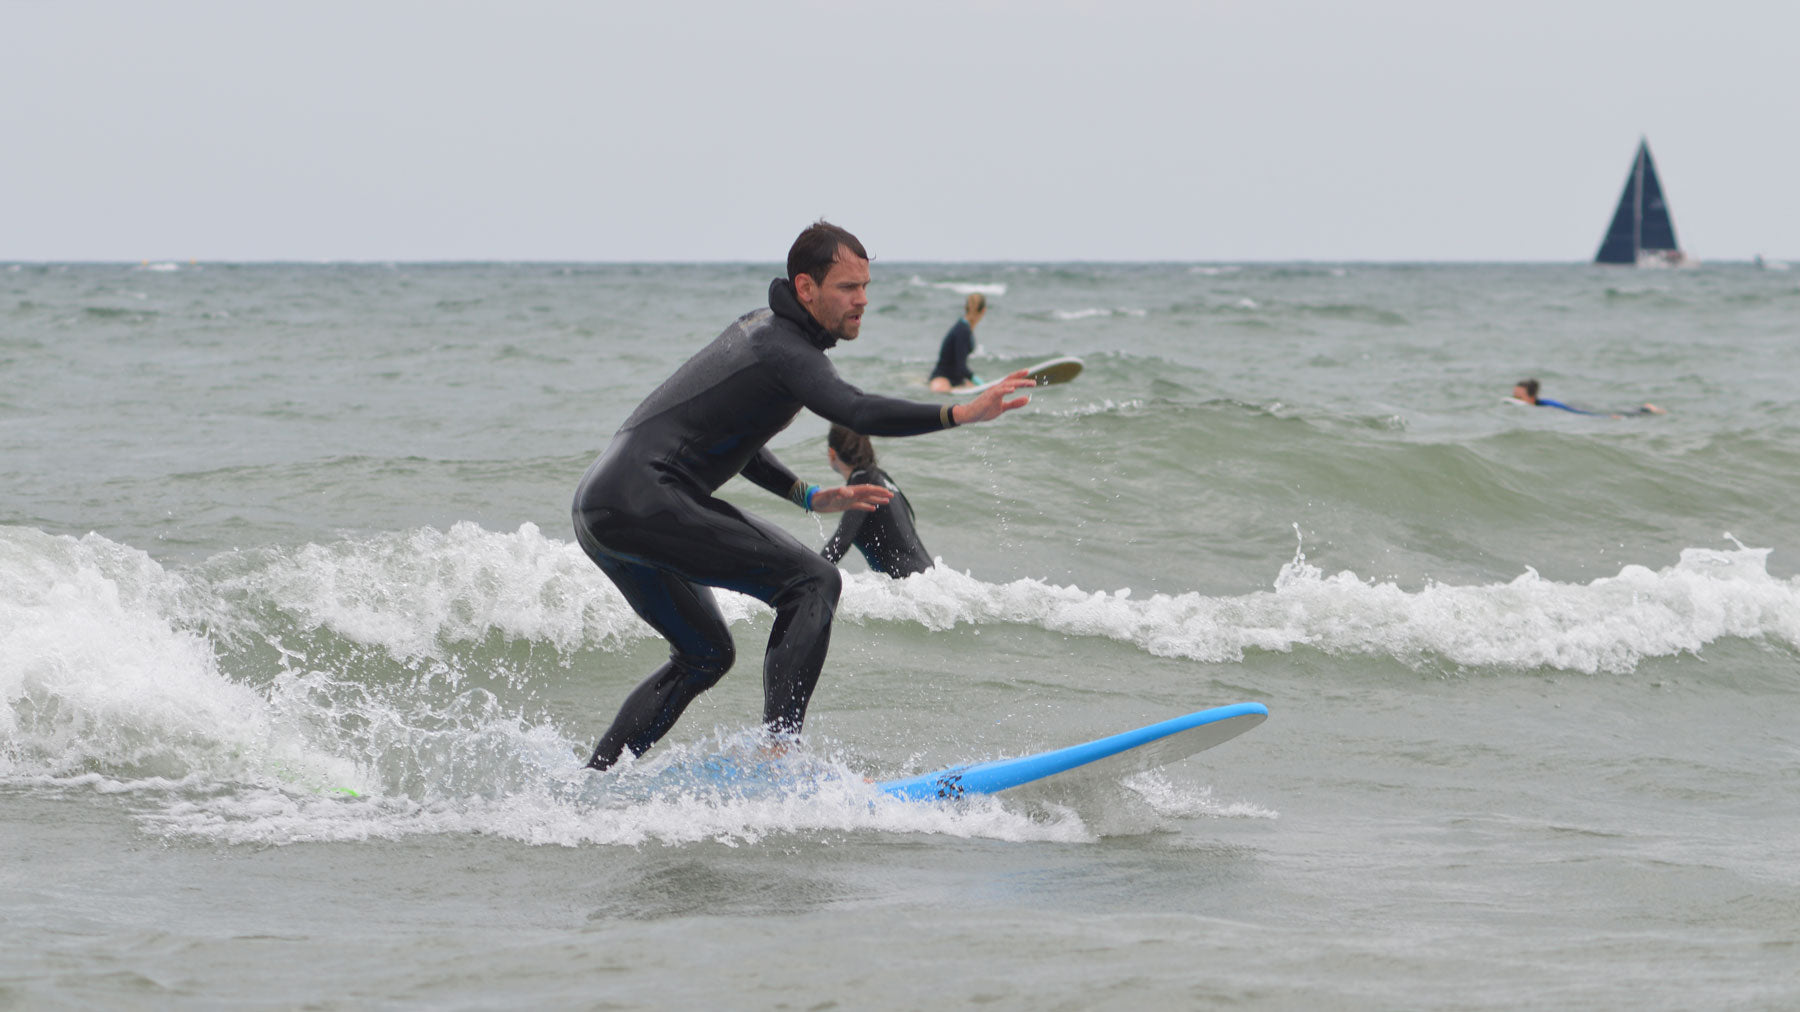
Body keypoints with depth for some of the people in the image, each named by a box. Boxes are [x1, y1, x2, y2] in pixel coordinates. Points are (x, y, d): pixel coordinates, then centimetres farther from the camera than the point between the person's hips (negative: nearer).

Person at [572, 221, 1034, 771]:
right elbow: (858, 412, -32)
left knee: (705, 655, 25)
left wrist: (811, 497, 22)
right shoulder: (786, 351, -13)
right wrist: (962, 413, -40)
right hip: (643, 499, -10)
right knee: (812, 582, -13)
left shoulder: (760, 328, 17)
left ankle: (590, 782, 24)